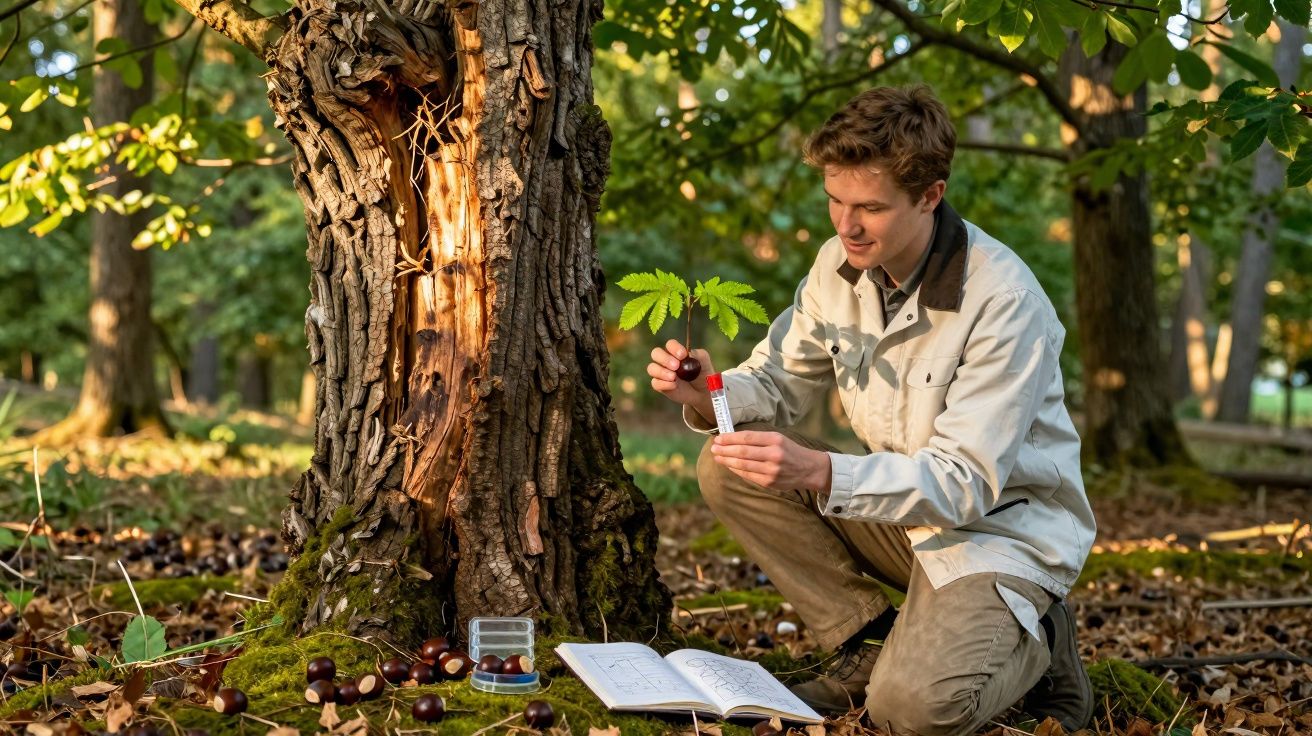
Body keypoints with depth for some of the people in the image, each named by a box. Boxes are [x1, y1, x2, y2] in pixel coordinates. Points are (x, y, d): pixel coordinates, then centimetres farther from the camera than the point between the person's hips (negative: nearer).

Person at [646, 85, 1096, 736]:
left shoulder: (1004, 302, -25)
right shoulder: (841, 264, -5)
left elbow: (965, 483, -28)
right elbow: (778, 382, 3)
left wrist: (822, 473, -42)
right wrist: (709, 396, -22)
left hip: (1001, 528, -7)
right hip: (896, 509, 7)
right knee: (728, 471, -12)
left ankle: (1029, 642, 4)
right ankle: (870, 641, 0)